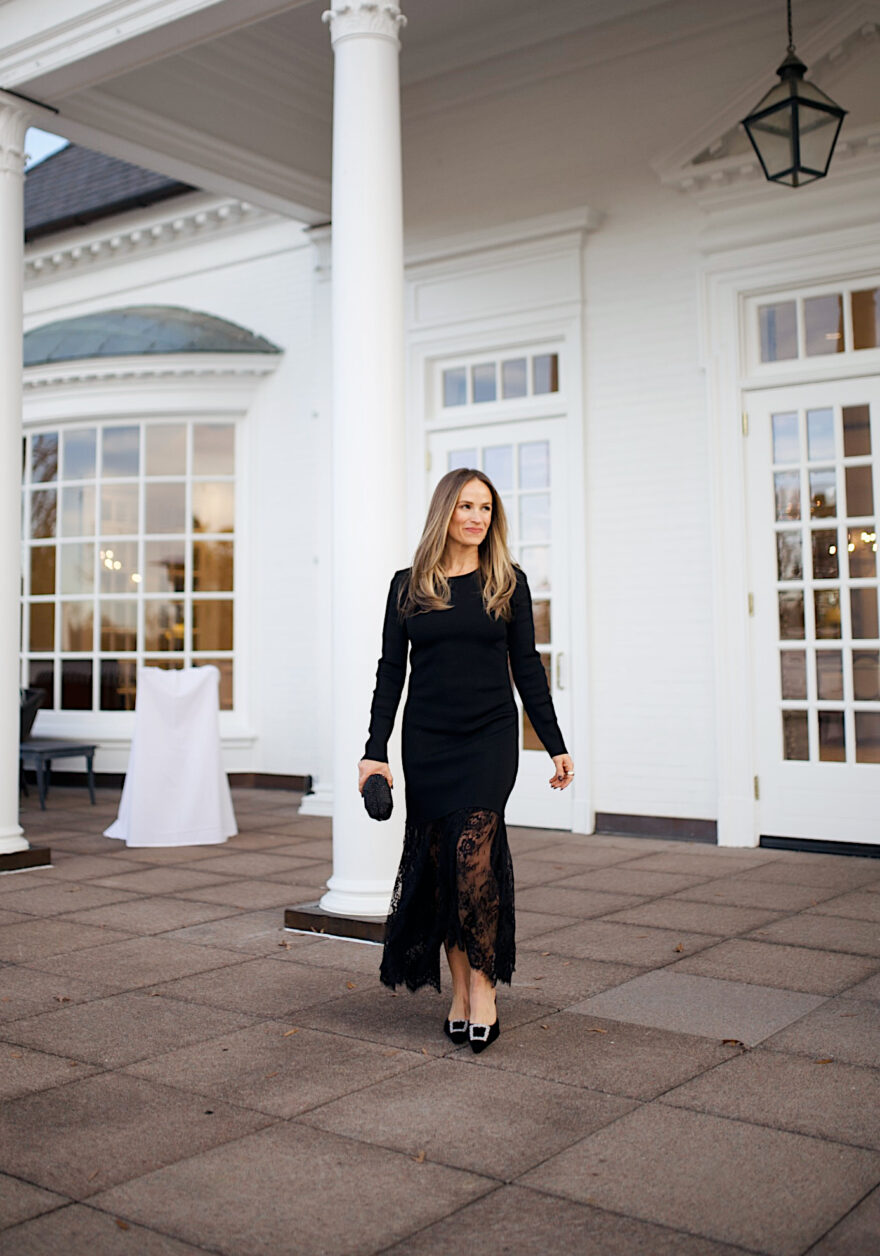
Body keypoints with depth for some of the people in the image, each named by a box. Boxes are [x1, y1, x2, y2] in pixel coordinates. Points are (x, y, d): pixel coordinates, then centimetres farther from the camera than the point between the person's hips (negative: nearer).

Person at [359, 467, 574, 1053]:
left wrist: (556, 745, 3)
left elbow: (527, 665, 6)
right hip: (427, 740, 2)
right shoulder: (409, 585, 6)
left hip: (491, 736, -1)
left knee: (473, 849, -17)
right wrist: (376, 750, -2)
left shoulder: (508, 581, 5)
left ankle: (484, 981, -3)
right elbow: (391, 671, 6)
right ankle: (459, 988, 14)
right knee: (440, 861, 3)